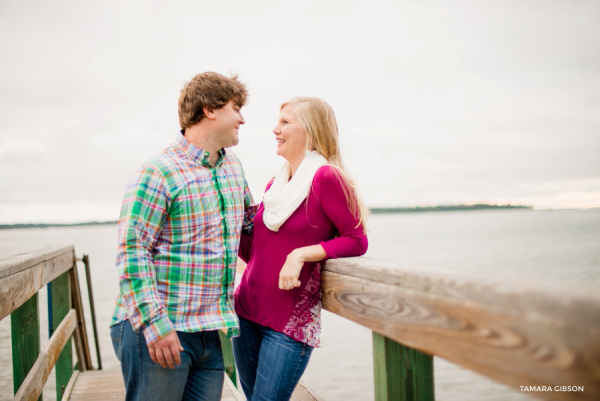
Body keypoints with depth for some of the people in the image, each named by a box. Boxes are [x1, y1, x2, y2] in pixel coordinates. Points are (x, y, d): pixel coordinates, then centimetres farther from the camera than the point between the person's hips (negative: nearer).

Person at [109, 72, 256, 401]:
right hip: (158, 332, -7)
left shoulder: (234, 167, 14)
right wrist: (155, 324, -21)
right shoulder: (159, 173, -11)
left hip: (209, 334, 7)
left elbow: (249, 220, 31)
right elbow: (132, 253, -16)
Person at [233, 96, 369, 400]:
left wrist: (301, 254, -20)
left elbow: (356, 240, -12)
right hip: (246, 309, 7)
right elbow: (251, 251, 12)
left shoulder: (326, 178, -12)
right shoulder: (274, 184, 11)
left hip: (291, 320, -7)